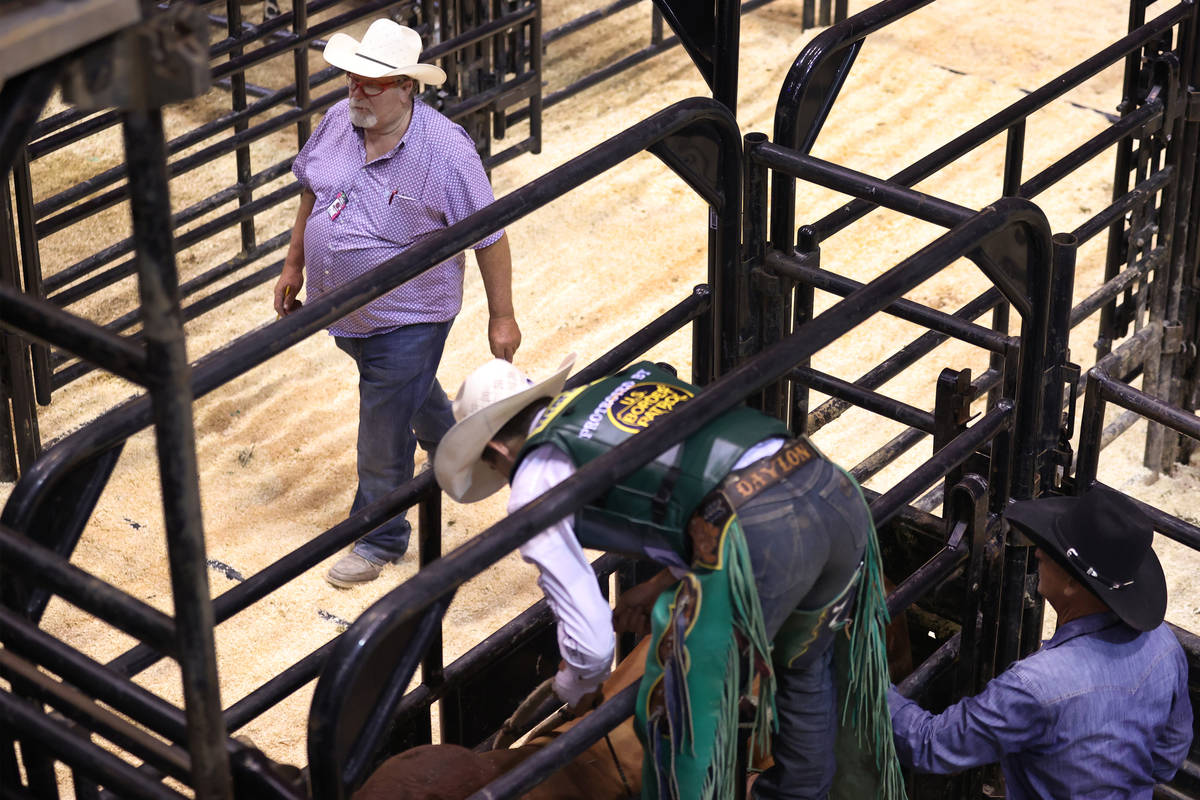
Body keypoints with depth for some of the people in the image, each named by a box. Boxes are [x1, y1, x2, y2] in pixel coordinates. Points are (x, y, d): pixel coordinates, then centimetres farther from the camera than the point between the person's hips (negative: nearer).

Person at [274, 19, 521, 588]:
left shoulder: (445, 150, -25)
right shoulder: (337, 121, -8)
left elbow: (489, 236, -17)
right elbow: (311, 191, 11)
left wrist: (502, 317, -11)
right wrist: (294, 265, 15)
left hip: (407, 319, -7)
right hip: (339, 307, 7)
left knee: (383, 433, 2)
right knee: (414, 393, 31)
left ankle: (379, 539, 22)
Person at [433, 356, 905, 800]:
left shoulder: (535, 483, 11)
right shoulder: (632, 379, 31)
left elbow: (591, 637, 10)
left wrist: (577, 688, 34)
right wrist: (664, 583, 39)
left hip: (756, 540, -8)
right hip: (838, 492, 8)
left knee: (681, 722, 15)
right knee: (803, 667, 36)